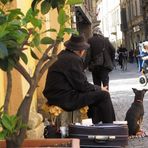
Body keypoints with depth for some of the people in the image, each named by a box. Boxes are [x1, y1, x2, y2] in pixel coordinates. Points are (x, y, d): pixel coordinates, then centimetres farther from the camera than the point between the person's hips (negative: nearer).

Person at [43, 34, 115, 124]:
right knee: (103, 95, -9)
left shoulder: (62, 56, 13)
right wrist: (99, 89, 0)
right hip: (65, 99, -11)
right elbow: (82, 85, -15)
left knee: (94, 93, 27)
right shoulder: (74, 59, -17)